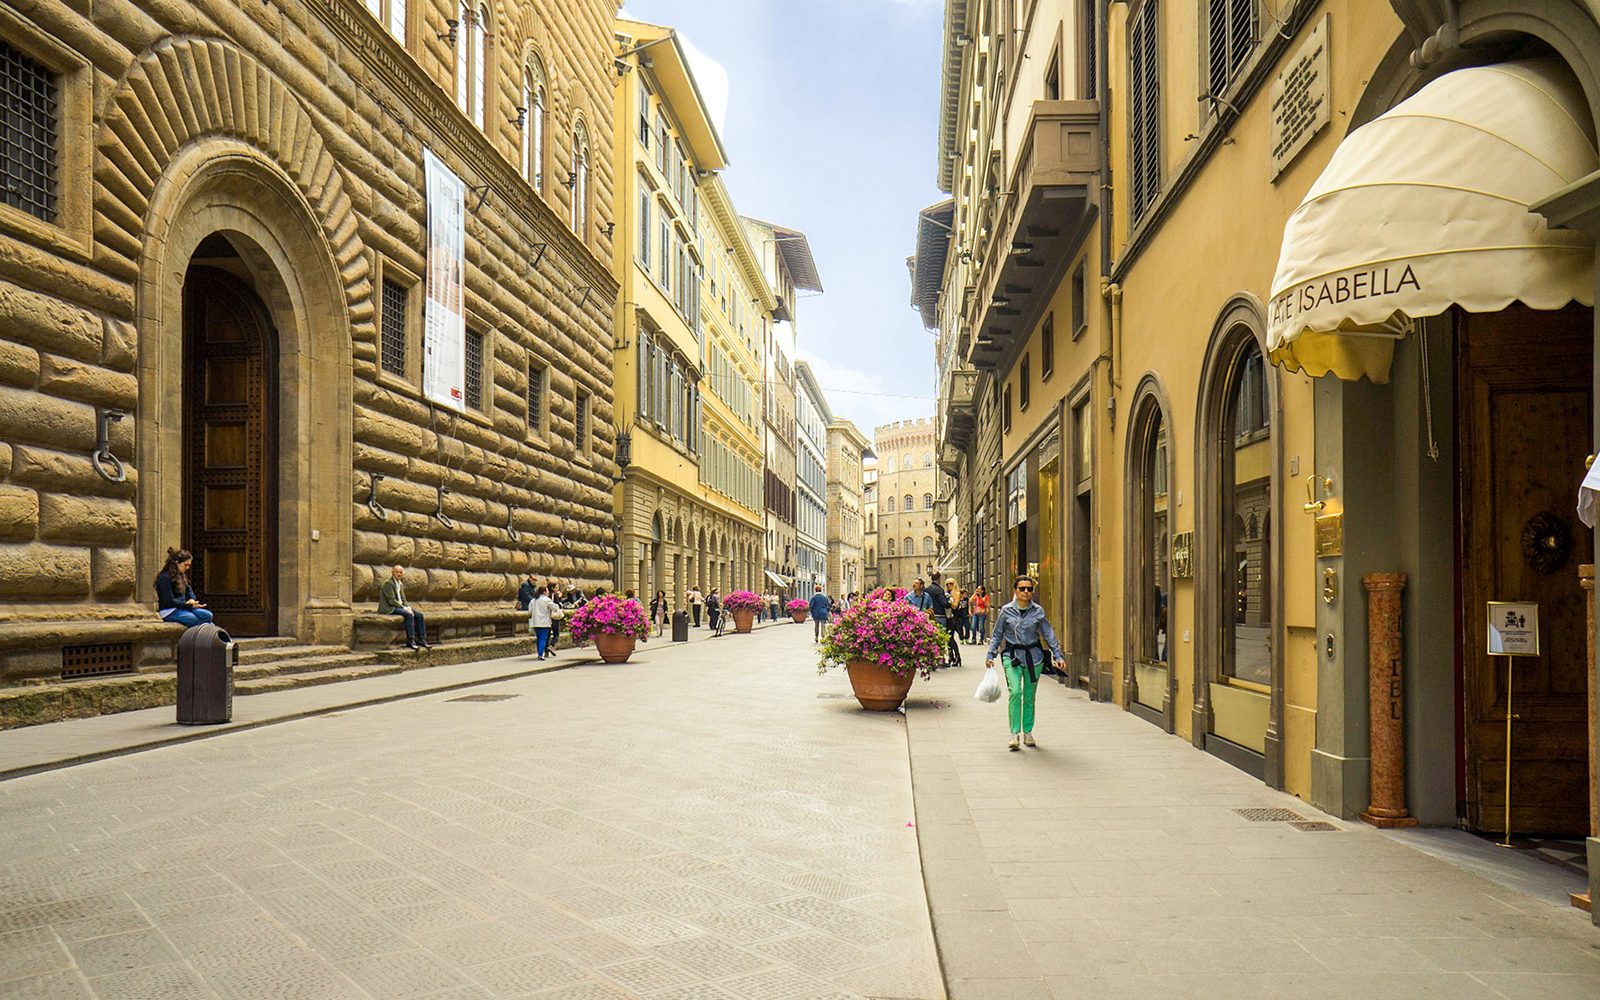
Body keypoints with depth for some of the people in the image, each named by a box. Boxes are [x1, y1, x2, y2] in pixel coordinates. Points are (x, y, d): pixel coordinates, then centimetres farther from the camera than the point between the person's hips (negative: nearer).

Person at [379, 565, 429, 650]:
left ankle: (421, 639, -10)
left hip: (400, 606, 9)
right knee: (409, 615, -31)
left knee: (419, 615, -9)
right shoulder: (388, 583, -12)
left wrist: (408, 607, -3)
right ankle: (410, 641, -31)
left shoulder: (400, 584, 15)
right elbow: (391, 600, -18)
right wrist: (404, 608, -21)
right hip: (389, 608, -9)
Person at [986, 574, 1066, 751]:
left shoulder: (1038, 611, 2)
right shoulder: (1006, 610, 0)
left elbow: (1049, 634, 8)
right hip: (1012, 656, -2)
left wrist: (1058, 656, 3)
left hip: (1033, 656, 2)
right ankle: (1014, 733, -12)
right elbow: (997, 634, 8)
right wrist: (990, 655, 5)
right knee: (1015, 692, -17)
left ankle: (1028, 732, 22)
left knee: (1029, 695, 7)